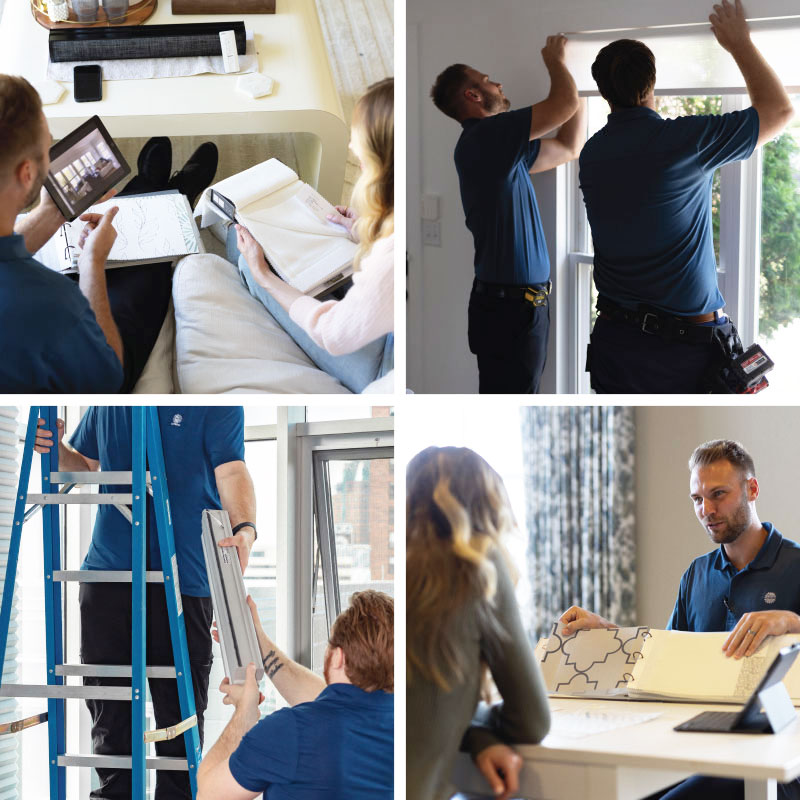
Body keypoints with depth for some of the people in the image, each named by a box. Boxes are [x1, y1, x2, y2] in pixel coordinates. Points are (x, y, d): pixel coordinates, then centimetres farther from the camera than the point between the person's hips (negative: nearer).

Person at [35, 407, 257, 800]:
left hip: (181, 574, -4)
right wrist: (53, 447, 3)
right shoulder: (107, 405, 12)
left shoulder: (214, 403, -3)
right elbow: (85, 464, 25)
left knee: (178, 705, 0)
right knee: (108, 708, 7)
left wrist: (244, 528, -32)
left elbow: (232, 472, -14)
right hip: (107, 567, 4)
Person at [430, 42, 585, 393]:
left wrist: (576, 75, 24)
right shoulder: (483, 136, -14)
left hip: (516, 302, 10)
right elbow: (565, 104, -17)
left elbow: (569, 148, 26)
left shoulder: (501, 147, 15)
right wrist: (554, 59, 4)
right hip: (510, 305, -10)